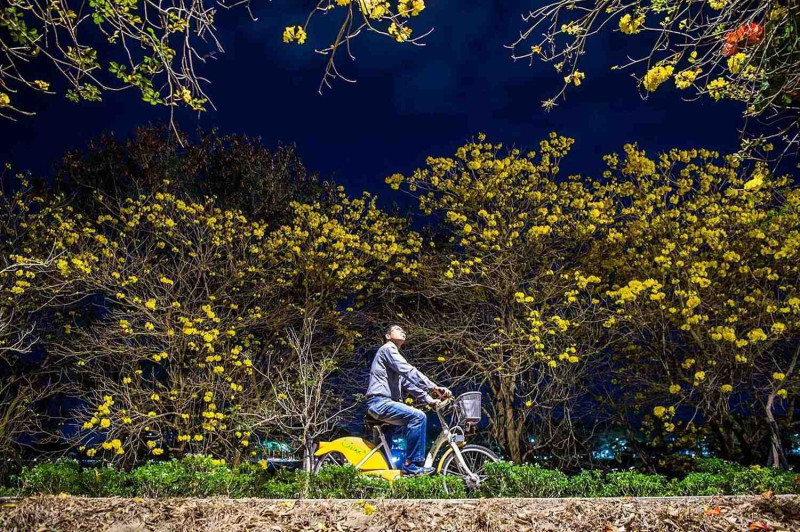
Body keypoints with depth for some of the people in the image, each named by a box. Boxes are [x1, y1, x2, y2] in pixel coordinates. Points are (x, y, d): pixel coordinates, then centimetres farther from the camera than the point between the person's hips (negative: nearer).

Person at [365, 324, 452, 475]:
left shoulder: (394, 353, 28)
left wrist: (429, 400, 10)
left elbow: (409, 382, 22)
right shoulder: (388, 348, -4)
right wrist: (434, 388, -23)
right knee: (418, 416, -22)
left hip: (386, 403, 10)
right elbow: (410, 372, -18)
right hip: (380, 402, -10)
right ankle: (412, 465, -19)